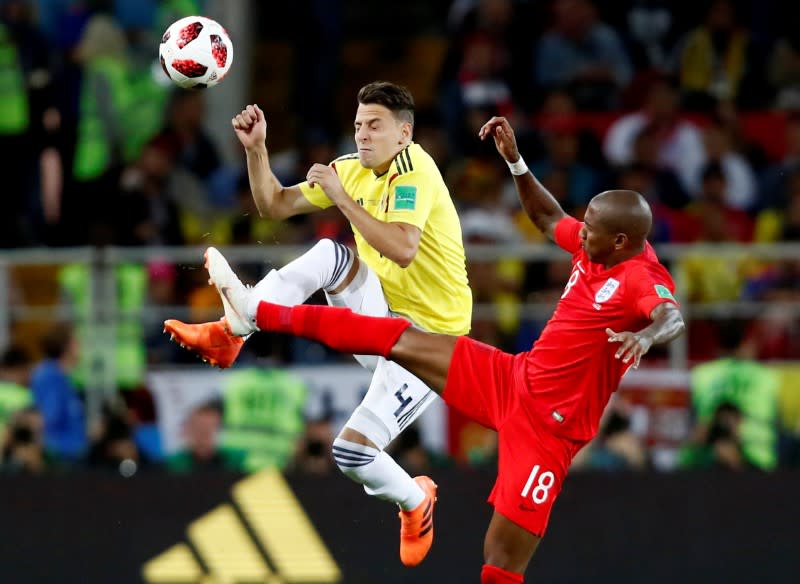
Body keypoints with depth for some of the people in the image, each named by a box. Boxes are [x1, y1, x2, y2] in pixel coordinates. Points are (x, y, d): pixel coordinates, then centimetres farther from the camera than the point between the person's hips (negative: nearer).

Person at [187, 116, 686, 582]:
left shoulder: (642, 280, -23)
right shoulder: (594, 248, 1)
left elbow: (674, 317, -46)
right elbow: (548, 217, 23)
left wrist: (646, 336, -68)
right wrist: (515, 161, 13)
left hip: (548, 423, -8)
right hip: (515, 379, 8)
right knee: (400, 341, 9)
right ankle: (259, 314, 20)